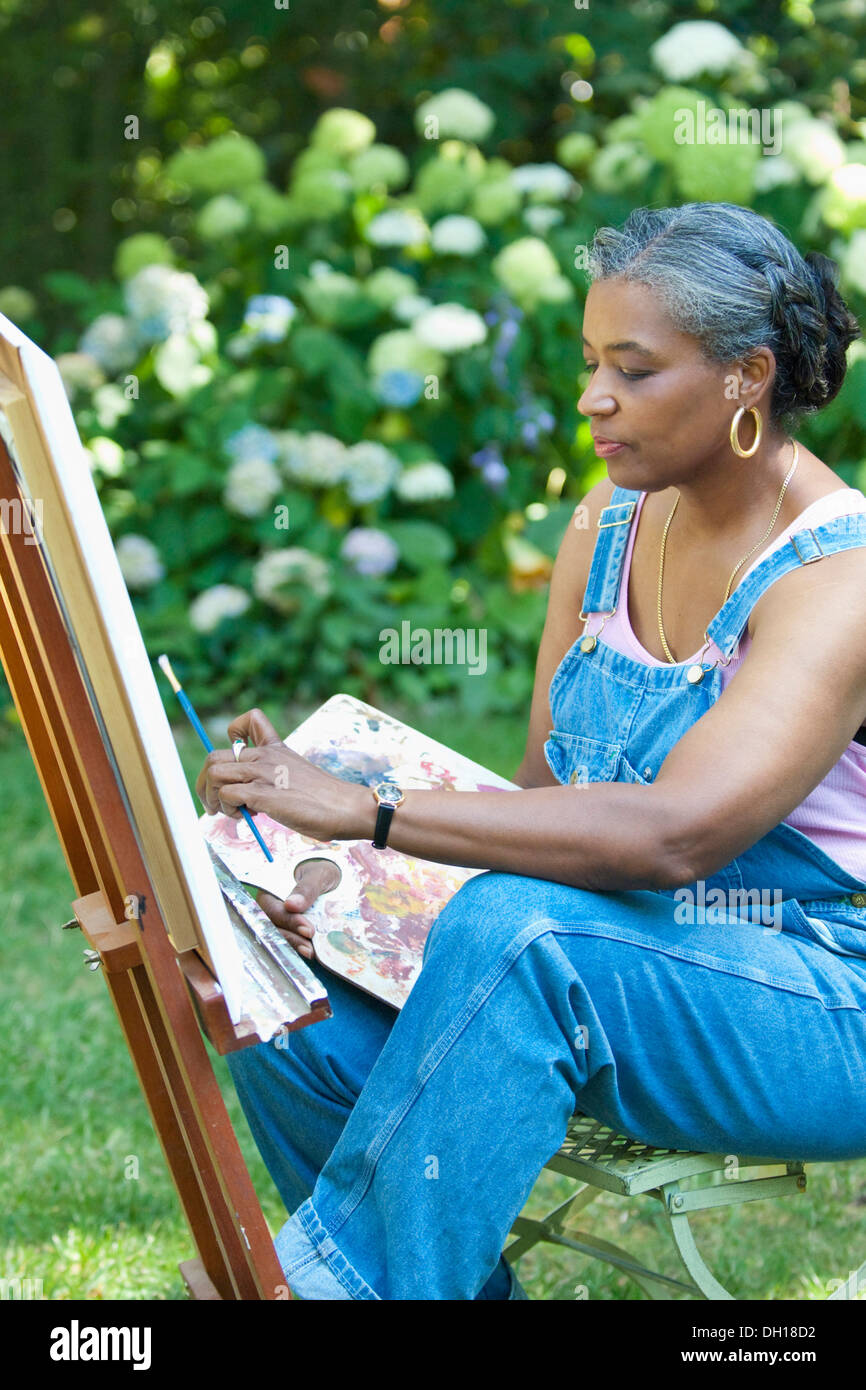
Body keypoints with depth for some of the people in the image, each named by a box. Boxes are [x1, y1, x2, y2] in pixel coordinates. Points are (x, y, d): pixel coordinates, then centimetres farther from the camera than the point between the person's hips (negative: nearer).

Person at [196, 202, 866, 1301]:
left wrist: (365, 808, -34)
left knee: (519, 929, -35)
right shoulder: (610, 522, 6)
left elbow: (677, 834, -32)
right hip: (613, 962, 7)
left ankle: (339, 1271, -18)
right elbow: (547, 790, 6)